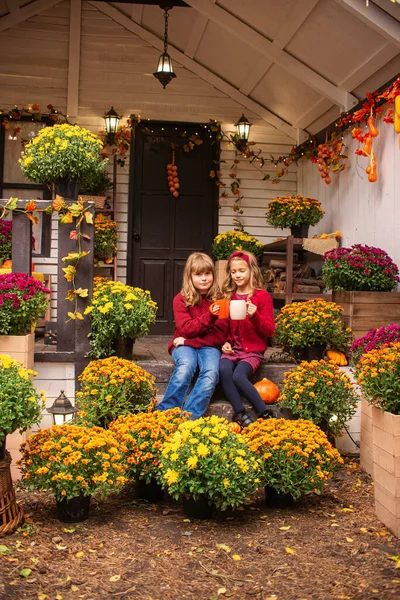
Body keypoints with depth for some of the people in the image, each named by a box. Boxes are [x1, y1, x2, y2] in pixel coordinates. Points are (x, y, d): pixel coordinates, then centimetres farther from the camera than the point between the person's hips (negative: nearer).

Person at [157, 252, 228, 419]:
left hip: (209, 346, 1)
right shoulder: (181, 299, 0)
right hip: (185, 345, -1)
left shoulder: (218, 299, 3)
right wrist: (209, 317, -25)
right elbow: (186, 329, -10)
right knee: (186, 366, -36)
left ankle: (189, 417, -33)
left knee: (211, 372, -32)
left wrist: (191, 341, -12)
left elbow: (220, 334, -2)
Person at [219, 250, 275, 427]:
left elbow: (269, 331, -4)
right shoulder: (228, 296, 11)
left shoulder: (262, 296, -2)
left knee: (238, 376, -30)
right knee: (223, 369, -29)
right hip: (232, 348, 4)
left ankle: (264, 414, -18)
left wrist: (254, 316, -21)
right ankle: (240, 414, -24)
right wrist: (225, 342, 3)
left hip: (253, 350, -4)